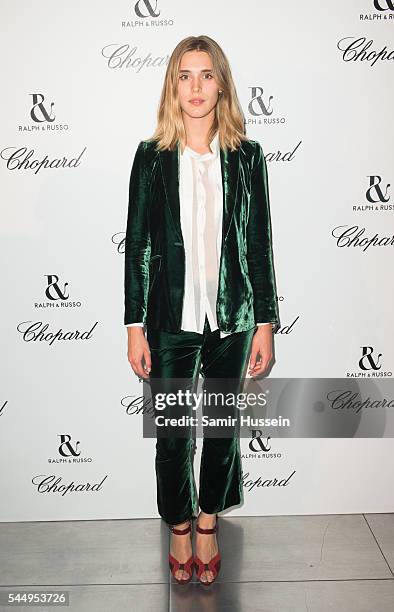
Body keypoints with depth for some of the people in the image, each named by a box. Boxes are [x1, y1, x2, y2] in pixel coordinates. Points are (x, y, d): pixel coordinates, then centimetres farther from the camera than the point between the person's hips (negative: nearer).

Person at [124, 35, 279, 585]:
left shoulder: (246, 156, 2)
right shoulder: (152, 156, 0)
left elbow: (260, 243, 3)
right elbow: (137, 245, 0)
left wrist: (265, 322, 1)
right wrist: (135, 325, -3)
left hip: (232, 318, 1)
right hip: (172, 318, 0)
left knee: (223, 429, 14)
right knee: (173, 436, 10)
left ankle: (209, 524, 38)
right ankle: (180, 528, 36)